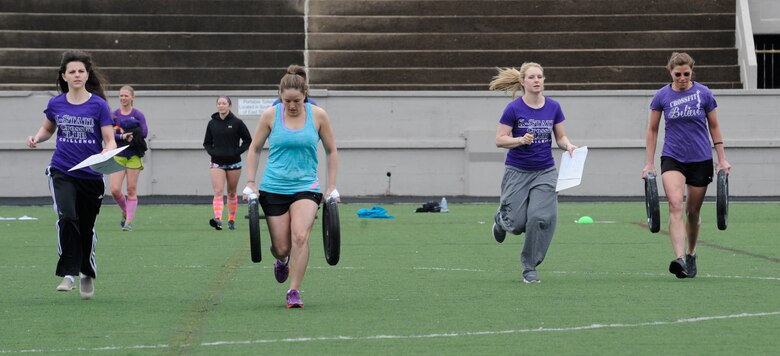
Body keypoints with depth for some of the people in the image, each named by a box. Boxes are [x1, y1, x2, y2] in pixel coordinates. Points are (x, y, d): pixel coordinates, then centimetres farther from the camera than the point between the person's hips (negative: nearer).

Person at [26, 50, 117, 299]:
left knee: (87, 227, 9)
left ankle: (88, 275, 33)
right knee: (67, 217, -23)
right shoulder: (56, 104, 2)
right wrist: (37, 138, -1)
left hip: (91, 176, 0)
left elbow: (109, 140, -5)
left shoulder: (98, 105, -5)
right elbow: (48, 129, 20)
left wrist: (107, 153, -27)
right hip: (62, 172, 0)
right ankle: (69, 274, -20)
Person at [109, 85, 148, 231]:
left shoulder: (138, 115, 0)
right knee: (115, 189, -7)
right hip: (118, 156, 1)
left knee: (131, 190, -1)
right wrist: (122, 137, -24)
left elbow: (144, 133, -9)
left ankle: (129, 221, 5)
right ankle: (125, 212, 19)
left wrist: (124, 133, -17)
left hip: (134, 156, -1)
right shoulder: (114, 115, 4)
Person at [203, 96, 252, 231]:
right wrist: (212, 152, -4)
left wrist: (237, 151, -10)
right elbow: (207, 143, 15)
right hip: (217, 163, 1)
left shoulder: (237, 123, -3)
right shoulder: (212, 123, 4)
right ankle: (217, 219, -28)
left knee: (232, 192, 11)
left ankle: (232, 220, 25)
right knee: (218, 192, -14)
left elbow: (248, 140, 2)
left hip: (233, 163, -1)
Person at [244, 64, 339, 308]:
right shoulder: (270, 115, -4)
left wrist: (332, 186, 5)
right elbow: (254, 149, 8)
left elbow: (331, 151, 9)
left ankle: (294, 292, -15)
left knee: (300, 236, -24)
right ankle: (281, 262, 40)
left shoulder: (318, 115, -3)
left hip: (306, 187, -1)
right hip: (273, 188, 1)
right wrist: (250, 183, 3)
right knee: (281, 248, 2)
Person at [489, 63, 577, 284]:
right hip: (517, 172, -2)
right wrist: (521, 140, -25)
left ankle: (530, 267, 3)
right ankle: (501, 220, 38)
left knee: (541, 217, -14)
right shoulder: (514, 108, -10)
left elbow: (561, 137, 9)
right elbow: (500, 140, -8)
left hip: (544, 172, 2)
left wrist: (568, 146, -12)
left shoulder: (553, 107, 0)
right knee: (517, 223, -3)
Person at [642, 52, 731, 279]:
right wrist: (650, 163, 5)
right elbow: (652, 130, 7)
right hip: (672, 158, -1)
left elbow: (714, 127, 7)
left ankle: (691, 254, 33)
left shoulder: (703, 94, -2)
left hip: (700, 160, 1)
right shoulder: (662, 96, -2)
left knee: (693, 211, 10)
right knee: (676, 205, -21)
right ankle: (679, 259, -31)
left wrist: (722, 158, 6)